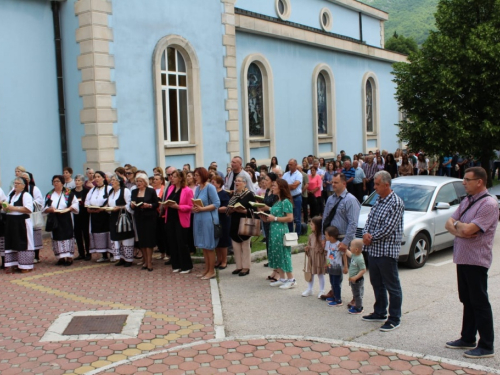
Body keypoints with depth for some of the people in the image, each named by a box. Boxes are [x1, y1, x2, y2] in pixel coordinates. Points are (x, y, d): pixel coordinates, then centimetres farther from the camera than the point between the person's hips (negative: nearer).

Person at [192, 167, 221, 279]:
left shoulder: (210, 187, -10)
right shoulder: (197, 188, 11)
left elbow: (217, 204, -16)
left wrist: (202, 209, -20)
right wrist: (194, 208, -4)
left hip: (208, 219, -8)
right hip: (198, 219, 8)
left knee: (209, 246, 0)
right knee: (203, 246, 12)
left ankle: (212, 271, 9)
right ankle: (207, 269, 22)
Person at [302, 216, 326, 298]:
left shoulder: (322, 236, -18)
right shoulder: (311, 236, 3)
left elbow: (325, 248, -16)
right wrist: (307, 249, -5)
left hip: (319, 258, -6)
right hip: (311, 257, 6)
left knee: (320, 274, 6)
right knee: (311, 273, 15)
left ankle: (322, 291, 18)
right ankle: (309, 289, 27)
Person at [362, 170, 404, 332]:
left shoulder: (396, 203, -14)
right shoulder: (379, 200, 13)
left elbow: (388, 228, -19)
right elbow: (369, 220, 13)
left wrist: (371, 238, -11)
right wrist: (366, 233, -6)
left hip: (387, 250, -9)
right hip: (373, 249, 9)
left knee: (392, 286, 1)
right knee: (376, 283, 18)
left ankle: (394, 318, 10)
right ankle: (380, 313, 32)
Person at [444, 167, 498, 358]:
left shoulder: (489, 204, -17)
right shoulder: (467, 201, 12)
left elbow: (468, 230, -25)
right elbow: (449, 224, 9)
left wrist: (458, 224, -4)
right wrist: (460, 230, -12)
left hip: (476, 260, -9)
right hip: (462, 258, 9)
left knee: (480, 303, 0)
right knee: (467, 301, 17)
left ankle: (486, 346, 9)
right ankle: (468, 339, 28)